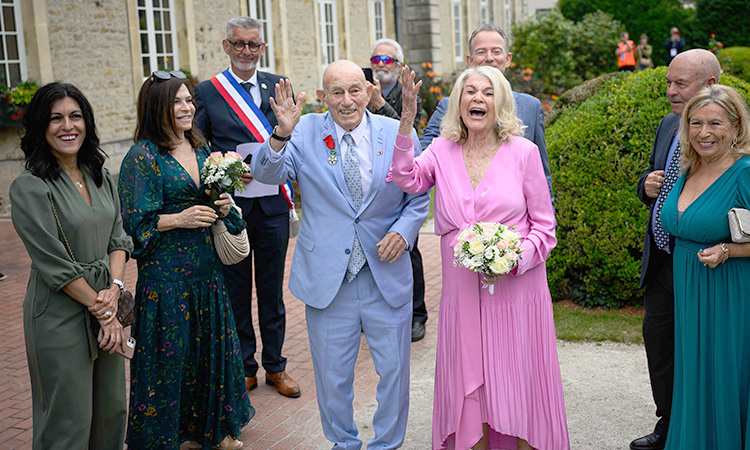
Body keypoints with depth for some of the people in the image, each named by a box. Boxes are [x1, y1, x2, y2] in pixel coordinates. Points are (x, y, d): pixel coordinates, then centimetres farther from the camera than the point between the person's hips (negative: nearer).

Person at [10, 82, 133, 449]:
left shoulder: (101, 177, 7)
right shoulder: (30, 187, -14)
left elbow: (118, 238, 8)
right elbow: (56, 265, -16)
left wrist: (115, 288, -9)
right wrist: (101, 310, -13)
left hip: (106, 302, 6)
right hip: (60, 314, -6)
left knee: (112, 409, 16)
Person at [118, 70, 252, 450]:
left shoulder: (201, 149, 11)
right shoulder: (143, 156, -9)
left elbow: (217, 198, 20)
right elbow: (134, 223, -11)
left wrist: (223, 208, -1)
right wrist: (179, 220, -20)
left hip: (206, 269, 6)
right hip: (165, 273, -6)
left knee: (213, 347, 13)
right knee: (169, 355, 1)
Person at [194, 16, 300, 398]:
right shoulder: (207, 91, 1)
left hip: (273, 204, 1)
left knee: (271, 288, 12)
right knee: (235, 291, 9)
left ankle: (275, 366, 26)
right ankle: (244, 368, 24)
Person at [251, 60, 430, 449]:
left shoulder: (399, 133, -2)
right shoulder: (306, 133, -3)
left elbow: (419, 195, 7)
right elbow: (267, 173, -15)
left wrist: (404, 230, -11)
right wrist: (281, 135, -33)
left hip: (386, 271, 1)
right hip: (327, 276, 0)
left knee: (394, 369, 12)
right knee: (332, 374, 14)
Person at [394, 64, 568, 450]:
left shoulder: (523, 152, -2)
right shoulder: (442, 151, 5)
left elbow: (544, 227, 1)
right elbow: (408, 180, -16)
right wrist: (407, 121, -24)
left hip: (516, 289, -2)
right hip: (463, 292, 2)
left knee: (519, 387, 5)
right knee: (469, 387, 10)